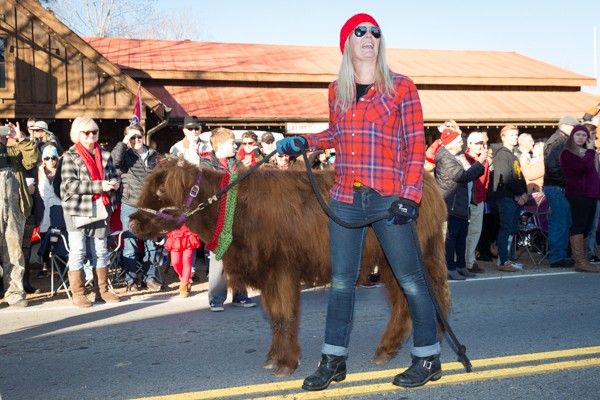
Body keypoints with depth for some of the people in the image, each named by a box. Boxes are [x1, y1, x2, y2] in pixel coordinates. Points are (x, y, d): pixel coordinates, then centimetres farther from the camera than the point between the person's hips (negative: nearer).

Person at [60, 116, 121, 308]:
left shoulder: (105, 154, 10)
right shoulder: (70, 156, -4)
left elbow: (114, 175, 19)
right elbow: (69, 184, -15)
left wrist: (114, 182, -7)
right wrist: (99, 185, -21)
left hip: (101, 208, 5)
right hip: (77, 209, -4)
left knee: (100, 251, 11)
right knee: (77, 251, -2)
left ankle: (102, 290, 20)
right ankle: (78, 294, 5)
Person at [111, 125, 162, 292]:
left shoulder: (153, 154, 11)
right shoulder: (125, 155, 1)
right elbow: (114, 160, -23)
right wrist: (123, 143, -14)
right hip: (130, 206, -3)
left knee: (151, 243, 9)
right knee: (130, 244, 2)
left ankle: (150, 277, 19)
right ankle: (130, 280, 12)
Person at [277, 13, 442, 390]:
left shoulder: (402, 87, -1)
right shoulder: (337, 90, 12)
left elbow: (416, 146, -4)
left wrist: (409, 197, -13)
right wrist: (303, 141, 10)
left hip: (389, 199, -4)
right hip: (345, 199, 4)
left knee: (411, 280, 2)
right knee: (341, 281, 8)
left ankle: (428, 358, 18)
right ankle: (334, 360, 20)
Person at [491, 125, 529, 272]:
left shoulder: (513, 155, 23)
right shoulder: (502, 154, -8)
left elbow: (520, 177, 19)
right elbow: (506, 178, -17)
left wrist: (524, 193, 3)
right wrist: (520, 193, -12)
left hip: (516, 198, 10)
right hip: (506, 197, -10)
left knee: (512, 228, 11)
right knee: (506, 228, -10)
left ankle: (505, 259, 18)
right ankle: (502, 262, -9)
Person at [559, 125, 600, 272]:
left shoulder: (586, 152, 22)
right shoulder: (567, 153, -5)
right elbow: (586, 166, -19)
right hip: (577, 194, -9)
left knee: (585, 228, 7)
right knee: (578, 227, -13)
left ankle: (583, 260, 8)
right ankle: (580, 262, -17)